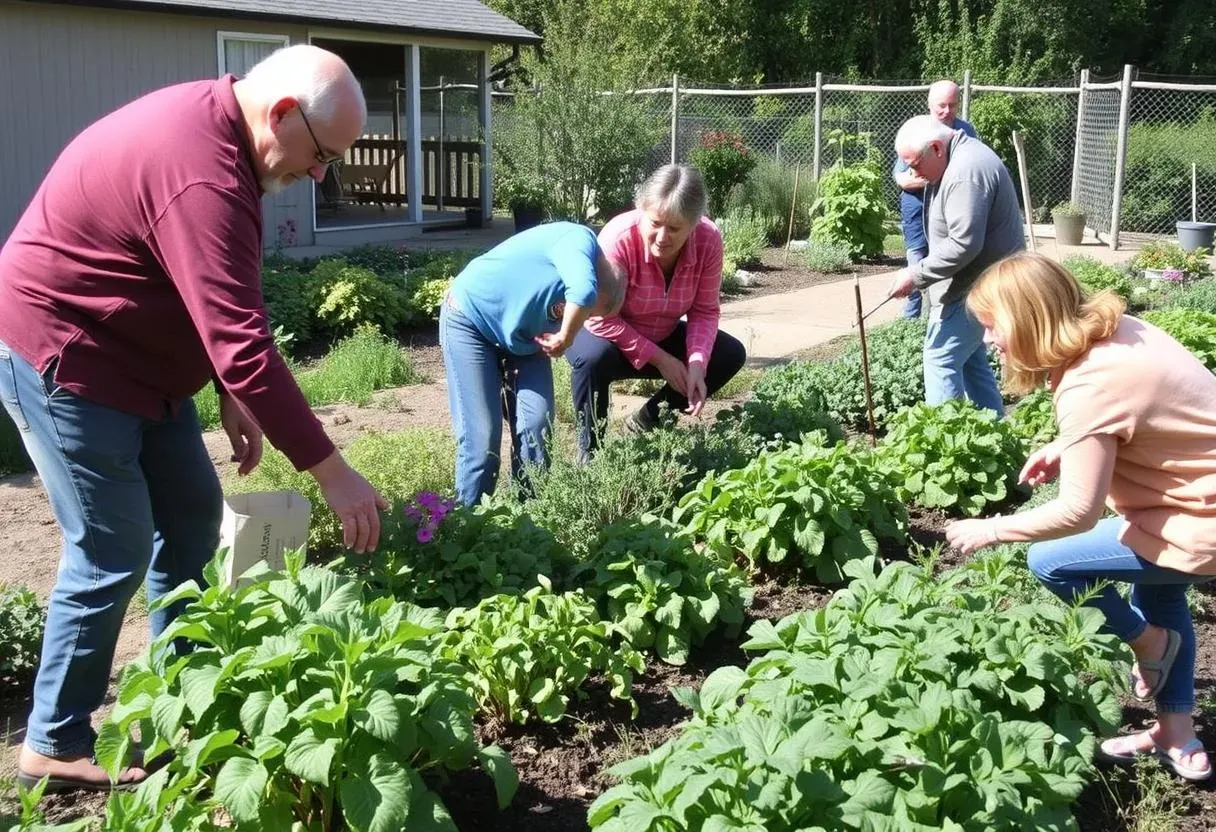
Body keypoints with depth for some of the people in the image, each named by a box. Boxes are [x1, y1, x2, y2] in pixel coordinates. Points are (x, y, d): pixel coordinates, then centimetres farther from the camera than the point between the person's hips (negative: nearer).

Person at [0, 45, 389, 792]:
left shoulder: (209, 126, 3)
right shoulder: (201, 175, -30)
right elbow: (242, 342, -34)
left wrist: (232, 399, 8)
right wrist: (331, 472, -31)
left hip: (130, 357, 10)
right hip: (62, 357, -10)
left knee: (192, 517, 12)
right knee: (113, 553, -6)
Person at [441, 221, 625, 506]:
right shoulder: (579, 241, -28)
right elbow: (583, 291, -46)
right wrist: (565, 338, -31)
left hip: (521, 334, 6)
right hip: (471, 318, -6)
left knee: (537, 423, -5)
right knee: (481, 436, -10)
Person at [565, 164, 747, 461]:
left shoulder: (709, 240, -22)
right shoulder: (619, 238, -33)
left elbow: (704, 311, -12)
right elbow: (600, 319, -29)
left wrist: (697, 364, -28)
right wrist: (659, 359, -27)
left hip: (661, 337, 5)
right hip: (605, 335, -5)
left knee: (731, 355, -9)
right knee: (593, 357, -38)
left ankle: (647, 420, 6)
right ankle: (589, 448, -14)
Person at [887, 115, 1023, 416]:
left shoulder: (966, 172, -24)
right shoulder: (957, 159, 11)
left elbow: (964, 244, -29)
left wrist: (916, 275, -23)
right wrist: (922, 274, 11)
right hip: (973, 281, 11)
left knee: (942, 360, -10)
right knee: (970, 359, 18)